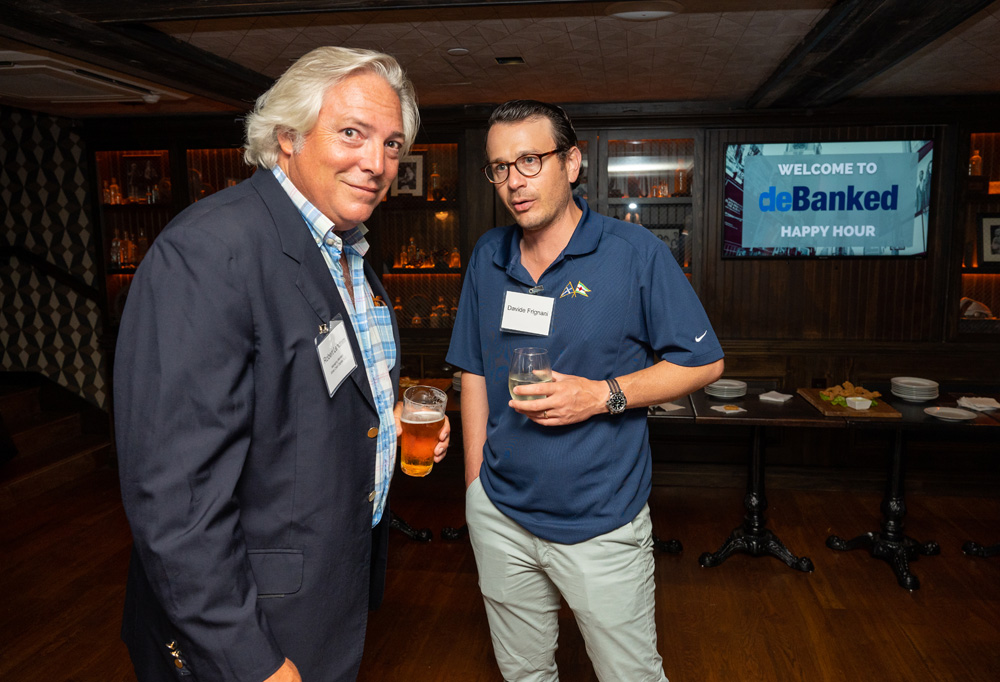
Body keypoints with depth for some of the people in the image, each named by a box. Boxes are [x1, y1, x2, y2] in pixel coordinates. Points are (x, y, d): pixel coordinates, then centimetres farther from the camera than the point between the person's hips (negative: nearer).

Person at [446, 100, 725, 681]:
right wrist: (475, 484, 6)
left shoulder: (636, 253, -12)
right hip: (500, 516, 4)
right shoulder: (488, 257, 2)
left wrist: (603, 395, -20)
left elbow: (704, 362, -7)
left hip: (603, 523, -4)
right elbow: (475, 373, 8)